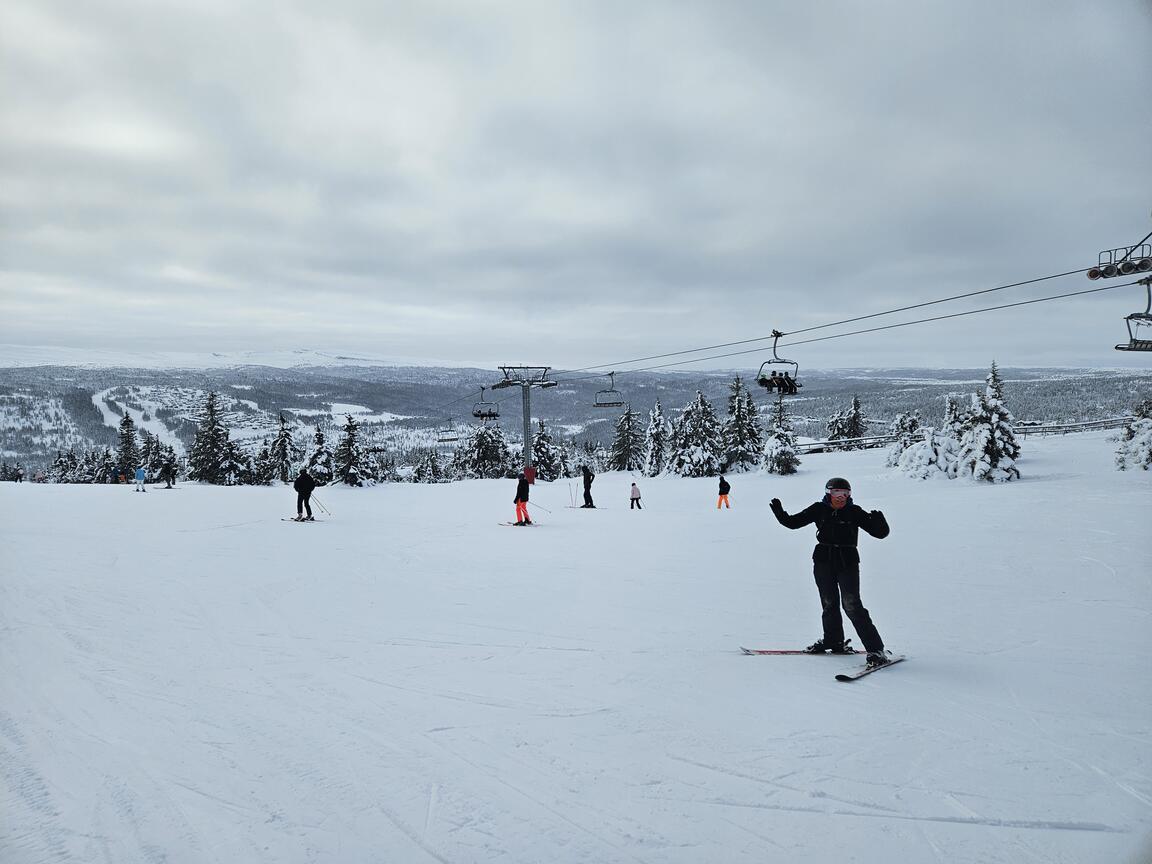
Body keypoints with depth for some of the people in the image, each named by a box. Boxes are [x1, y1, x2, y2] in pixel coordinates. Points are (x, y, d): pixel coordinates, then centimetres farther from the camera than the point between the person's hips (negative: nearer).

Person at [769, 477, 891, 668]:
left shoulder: (854, 512, -4)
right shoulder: (819, 510, 2)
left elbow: (880, 533, -5)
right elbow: (793, 522, 8)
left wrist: (879, 521, -26)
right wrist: (780, 512, -7)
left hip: (847, 563, -3)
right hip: (823, 561, 3)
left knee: (852, 605, -11)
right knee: (829, 603, 11)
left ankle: (876, 649, -8)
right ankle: (833, 640, 32)